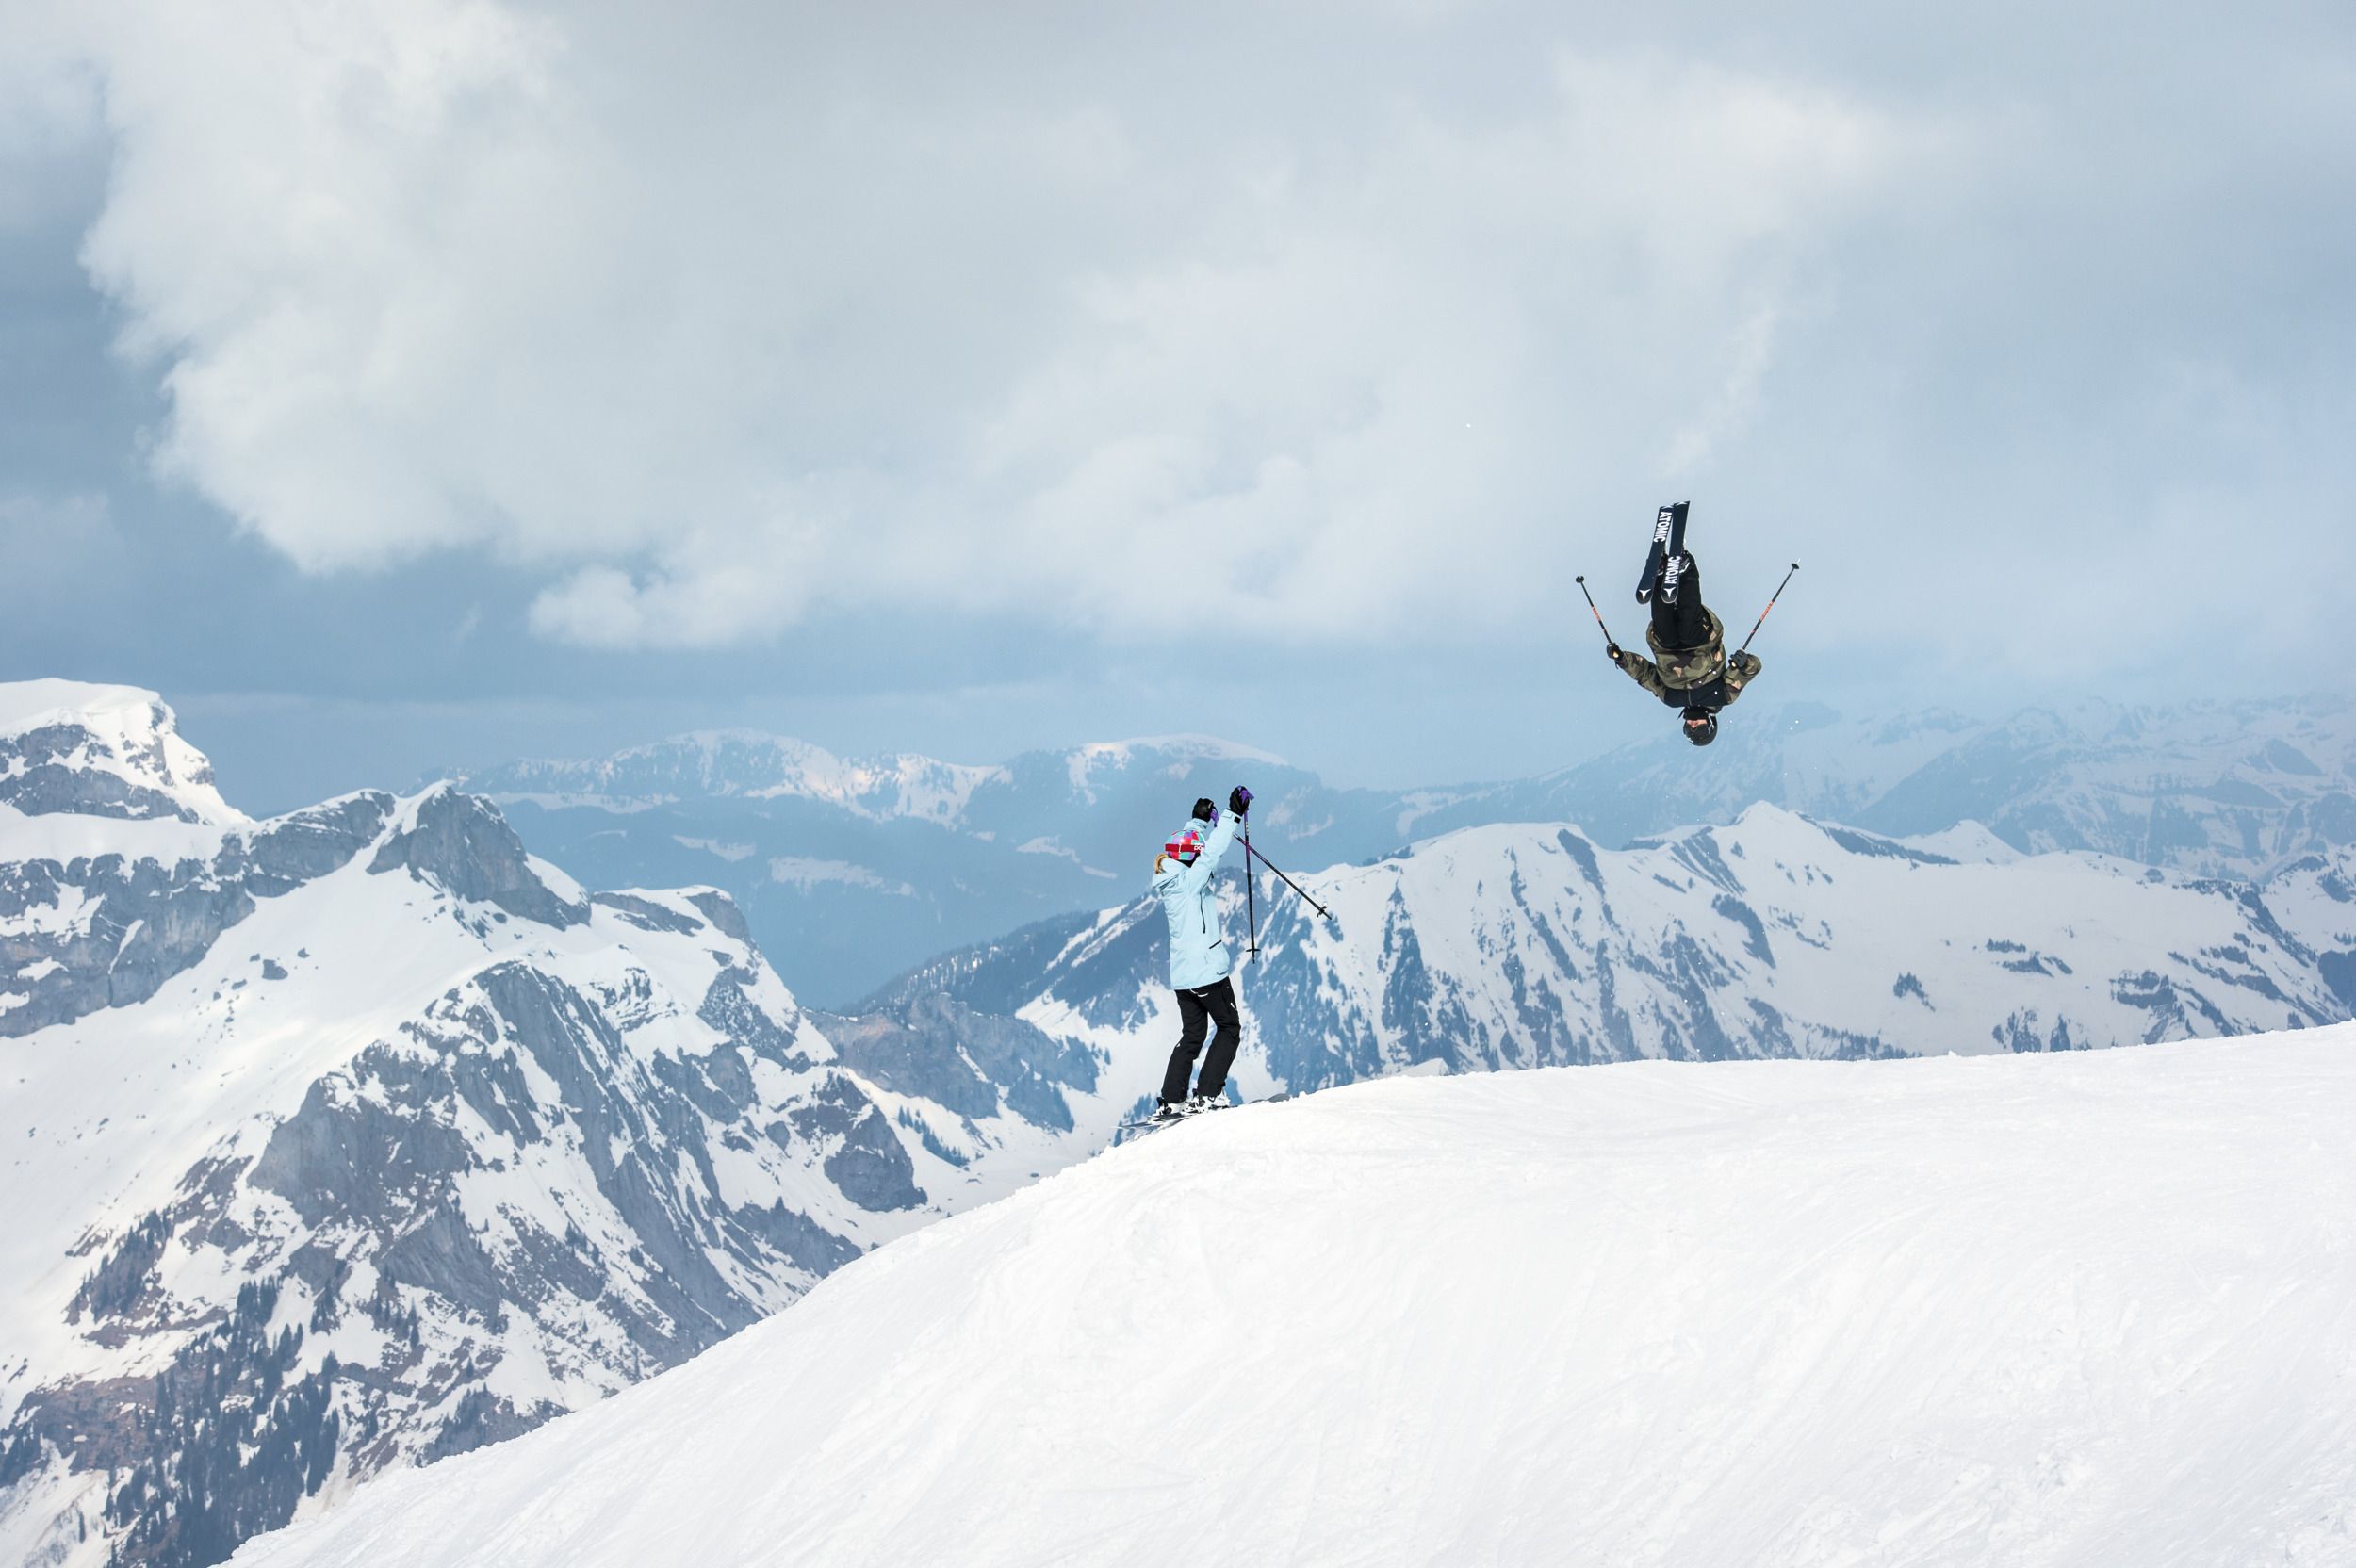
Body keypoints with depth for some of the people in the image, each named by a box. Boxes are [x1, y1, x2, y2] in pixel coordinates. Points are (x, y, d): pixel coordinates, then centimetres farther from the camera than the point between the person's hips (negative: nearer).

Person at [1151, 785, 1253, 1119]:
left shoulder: (1170, 881, 9)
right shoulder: (1189, 881, -15)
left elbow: (1196, 849, 26)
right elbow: (1211, 854, -23)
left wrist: (1199, 820, 32)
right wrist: (1233, 815, -21)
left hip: (1182, 974, 9)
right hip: (1207, 970, -9)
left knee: (1192, 1036, 14)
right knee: (1230, 1029, 3)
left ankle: (1172, 1101, 8)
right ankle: (1208, 1094, -6)